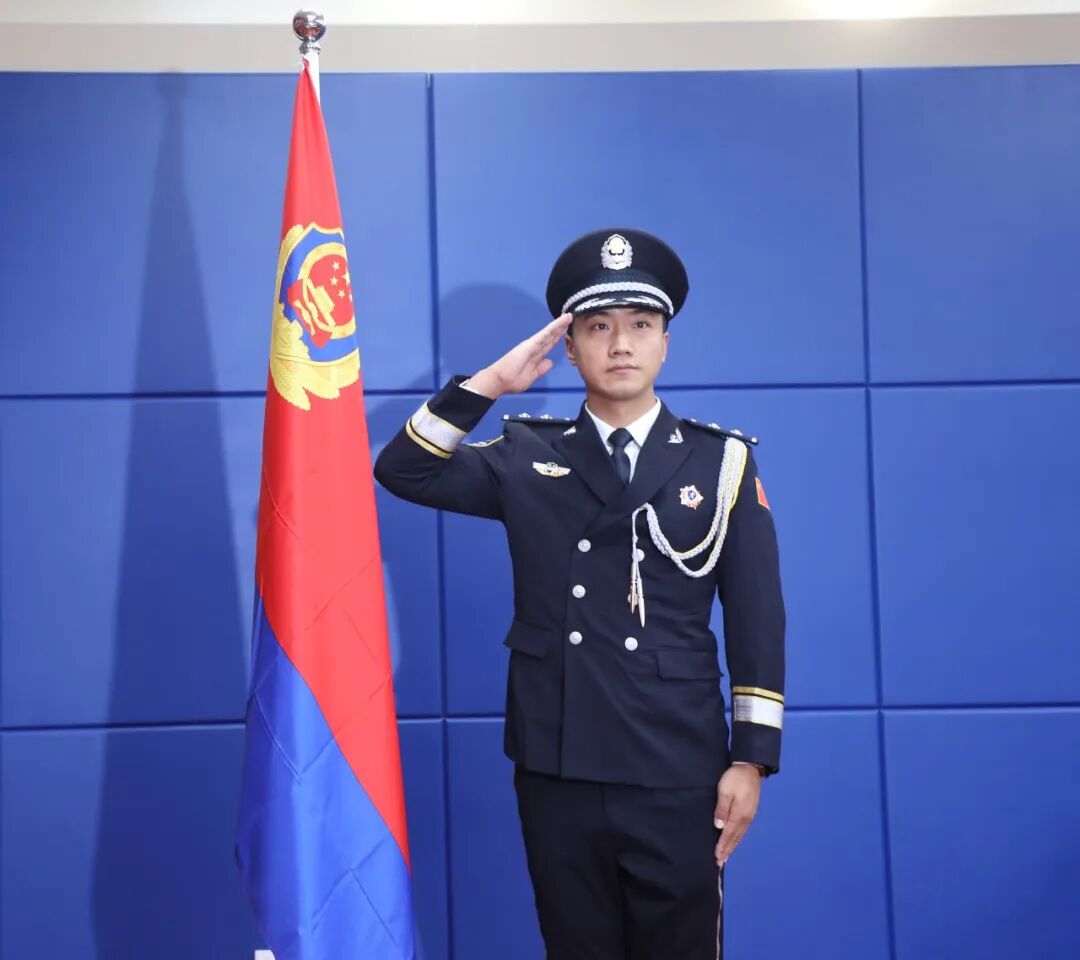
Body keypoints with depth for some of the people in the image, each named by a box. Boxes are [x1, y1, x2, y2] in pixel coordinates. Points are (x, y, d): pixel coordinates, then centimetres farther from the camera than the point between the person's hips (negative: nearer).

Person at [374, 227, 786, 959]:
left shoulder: (721, 461, 2)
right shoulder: (526, 458, 6)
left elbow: (756, 621, 0)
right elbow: (402, 471, -3)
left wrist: (753, 759, -4)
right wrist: (490, 382, -9)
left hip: (678, 776, -1)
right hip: (557, 773, 2)